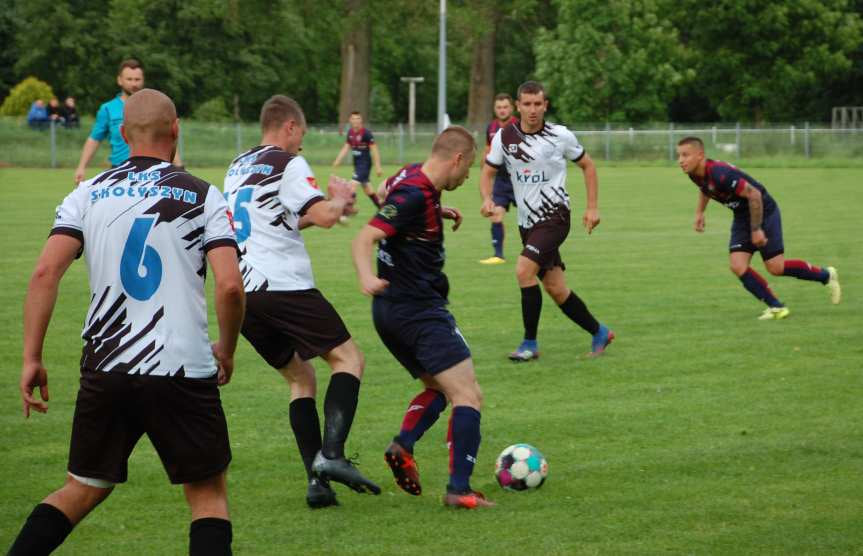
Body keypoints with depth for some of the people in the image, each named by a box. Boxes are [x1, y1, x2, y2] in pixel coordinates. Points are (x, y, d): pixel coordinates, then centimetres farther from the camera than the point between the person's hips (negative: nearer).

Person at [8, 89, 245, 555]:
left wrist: (31, 358, -3)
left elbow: (45, 272, -7)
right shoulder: (202, 196, 0)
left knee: (82, 490, 19)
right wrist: (226, 351, 7)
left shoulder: (89, 194, 5)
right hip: (184, 371, -3)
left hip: (105, 370, 3)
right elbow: (229, 285, -10)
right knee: (208, 496, 11)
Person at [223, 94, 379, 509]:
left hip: (241, 293, 8)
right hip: (283, 285, -8)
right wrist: (341, 200, 6)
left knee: (300, 377, 16)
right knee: (348, 358, 0)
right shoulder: (288, 163, -3)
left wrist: (302, 218, 33)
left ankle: (317, 481, 3)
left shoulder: (237, 168, 22)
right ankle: (330, 454, -20)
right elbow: (324, 215, -14)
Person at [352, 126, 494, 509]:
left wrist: (438, 213, 21)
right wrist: (366, 277, -47)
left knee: (438, 389, 23)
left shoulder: (410, 178, 8)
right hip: (420, 310, -10)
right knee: (468, 396, -10)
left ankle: (403, 445, -1)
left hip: (391, 311, 10)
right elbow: (364, 239, -28)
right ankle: (459, 489, -18)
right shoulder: (415, 195, -19)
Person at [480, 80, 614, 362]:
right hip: (527, 221, 5)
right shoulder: (504, 136, 1)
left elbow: (587, 165, 7)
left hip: (554, 215, -5)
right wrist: (487, 199, -11)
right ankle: (599, 333, 25)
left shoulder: (560, 136, -6)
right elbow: (488, 171, 9)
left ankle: (530, 343, -12)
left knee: (524, 270, -22)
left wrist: (592, 207, 3)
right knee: (555, 288, 6)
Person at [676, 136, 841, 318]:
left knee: (776, 267, -5)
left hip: (764, 211, -8)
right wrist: (699, 211, 12)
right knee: (737, 266, -9)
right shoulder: (695, 174, -7)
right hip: (742, 216, 8)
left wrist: (756, 229, -24)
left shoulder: (720, 173, -33)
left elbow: (754, 194, -29)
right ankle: (776, 307, 3)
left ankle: (826, 275, 18)